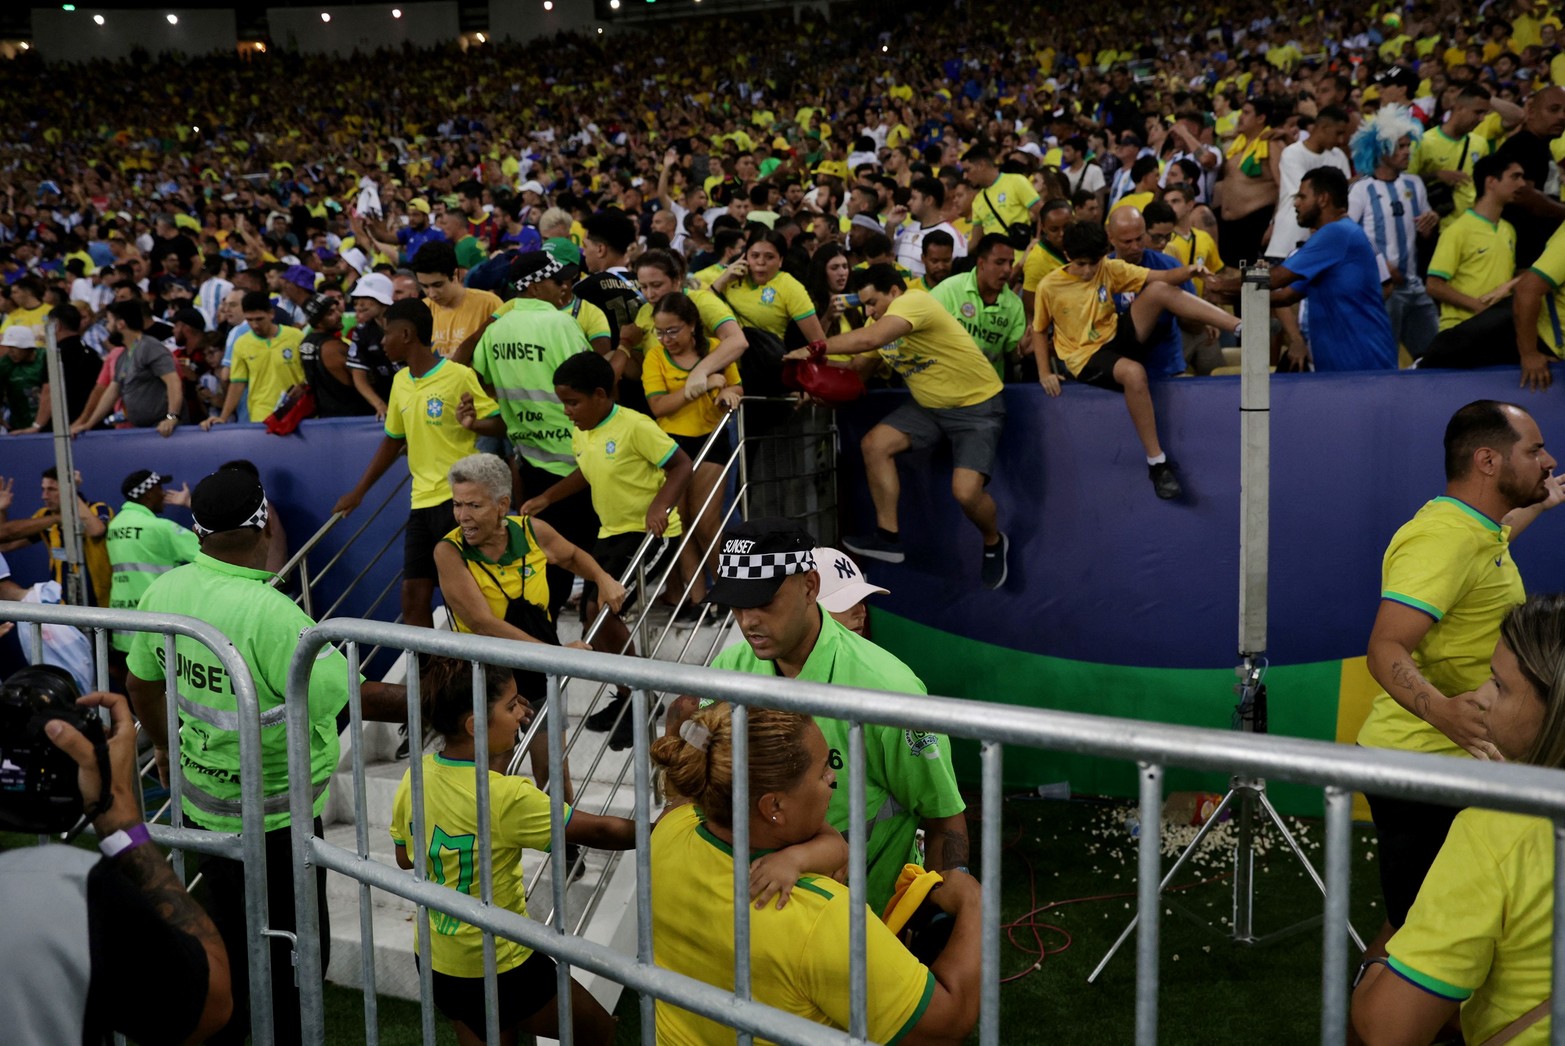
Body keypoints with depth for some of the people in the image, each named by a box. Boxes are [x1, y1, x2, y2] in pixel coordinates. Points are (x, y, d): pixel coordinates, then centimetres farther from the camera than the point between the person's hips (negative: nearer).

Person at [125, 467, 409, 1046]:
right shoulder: (268, 614, -30)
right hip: (274, 816, -8)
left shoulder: (163, 591, -6)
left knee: (228, 931, 26)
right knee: (291, 948, 10)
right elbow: (347, 695, -27)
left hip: (203, 801, 8)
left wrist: (163, 743, 26)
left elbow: (139, 681, 9)